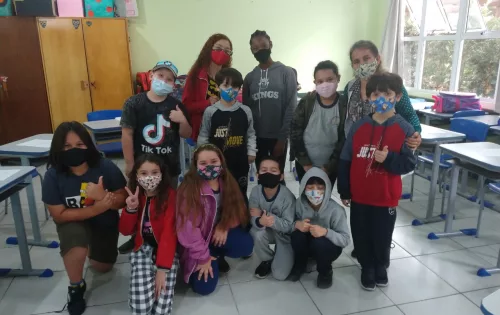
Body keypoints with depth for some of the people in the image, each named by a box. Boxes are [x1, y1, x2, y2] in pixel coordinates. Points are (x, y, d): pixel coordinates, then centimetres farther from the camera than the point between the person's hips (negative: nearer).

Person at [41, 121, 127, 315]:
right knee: (76, 248, -36)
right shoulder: (53, 176, -24)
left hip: (105, 223, 2)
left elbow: (123, 200, -18)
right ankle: (76, 287, -3)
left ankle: (93, 247, 48)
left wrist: (103, 196, -40)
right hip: (73, 222, -1)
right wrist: (96, 208, -34)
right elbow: (59, 215, -21)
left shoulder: (106, 167, -24)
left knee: (102, 268, 13)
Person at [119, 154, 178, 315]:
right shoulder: (134, 196, 3)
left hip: (166, 249, -2)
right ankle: (143, 281, 11)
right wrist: (130, 209, -16)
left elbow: (169, 232, -17)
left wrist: (162, 268, -24)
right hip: (143, 248, 2)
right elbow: (126, 231, 4)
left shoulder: (170, 195, -12)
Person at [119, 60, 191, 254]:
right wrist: (130, 164, -10)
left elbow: (187, 135, 3)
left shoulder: (176, 105, -3)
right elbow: (127, 134, -9)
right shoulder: (134, 103, -9)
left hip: (169, 166, 1)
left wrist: (183, 121, -19)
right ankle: (137, 237, 37)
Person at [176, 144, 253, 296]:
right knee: (204, 287, -16)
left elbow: (236, 209, 1)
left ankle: (218, 256, 8)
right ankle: (211, 258, 17)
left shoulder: (227, 182, -7)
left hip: (218, 233, 5)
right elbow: (188, 227, -22)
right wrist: (203, 257, -19)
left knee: (246, 245, -24)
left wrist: (224, 227, -19)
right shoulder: (189, 188, -24)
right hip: (199, 240, -4)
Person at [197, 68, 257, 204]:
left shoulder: (245, 111, 0)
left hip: (239, 161, 1)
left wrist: (251, 152, 0)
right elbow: (203, 136, 0)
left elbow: (251, 134, 8)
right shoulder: (210, 111, -5)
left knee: (241, 195, 15)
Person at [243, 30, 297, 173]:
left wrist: (282, 137, -12)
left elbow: (291, 108, -7)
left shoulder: (286, 72, -2)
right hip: (257, 137, 3)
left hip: (277, 136, -3)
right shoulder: (249, 77, 9)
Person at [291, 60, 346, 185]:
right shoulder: (306, 102, -7)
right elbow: (295, 133, -6)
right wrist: (305, 163, -9)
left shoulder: (344, 106, -9)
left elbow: (344, 140, -7)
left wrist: (328, 166, -10)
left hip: (330, 167, 0)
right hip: (304, 165, 1)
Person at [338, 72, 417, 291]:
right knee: (361, 235, 14)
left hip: (386, 197, -2)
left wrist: (388, 159, -29)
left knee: (382, 236, 14)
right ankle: (367, 268, 37)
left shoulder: (404, 129, -10)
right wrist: (344, 191, 1)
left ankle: (381, 266, 40)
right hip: (359, 195, 2)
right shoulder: (359, 126, -4)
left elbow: (409, 164, -9)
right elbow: (345, 161, 0)